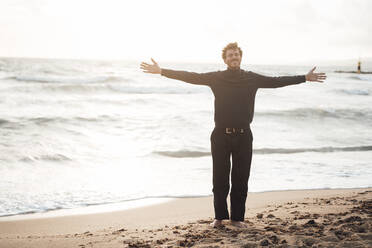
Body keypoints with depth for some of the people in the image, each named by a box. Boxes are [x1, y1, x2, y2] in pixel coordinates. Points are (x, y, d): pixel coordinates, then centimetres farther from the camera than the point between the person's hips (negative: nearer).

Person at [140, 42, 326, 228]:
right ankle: (219, 217, 16)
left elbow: (276, 81, 12)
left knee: (241, 180, 5)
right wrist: (161, 71, -7)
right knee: (220, 180, 3)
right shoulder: (216, 78, 3)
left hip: (243, 136, 1)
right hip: (221, 135, -1)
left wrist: (305, 78, 11)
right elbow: (190, 77, -1)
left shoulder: (252, 79, 8)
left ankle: (237, 217, 16)